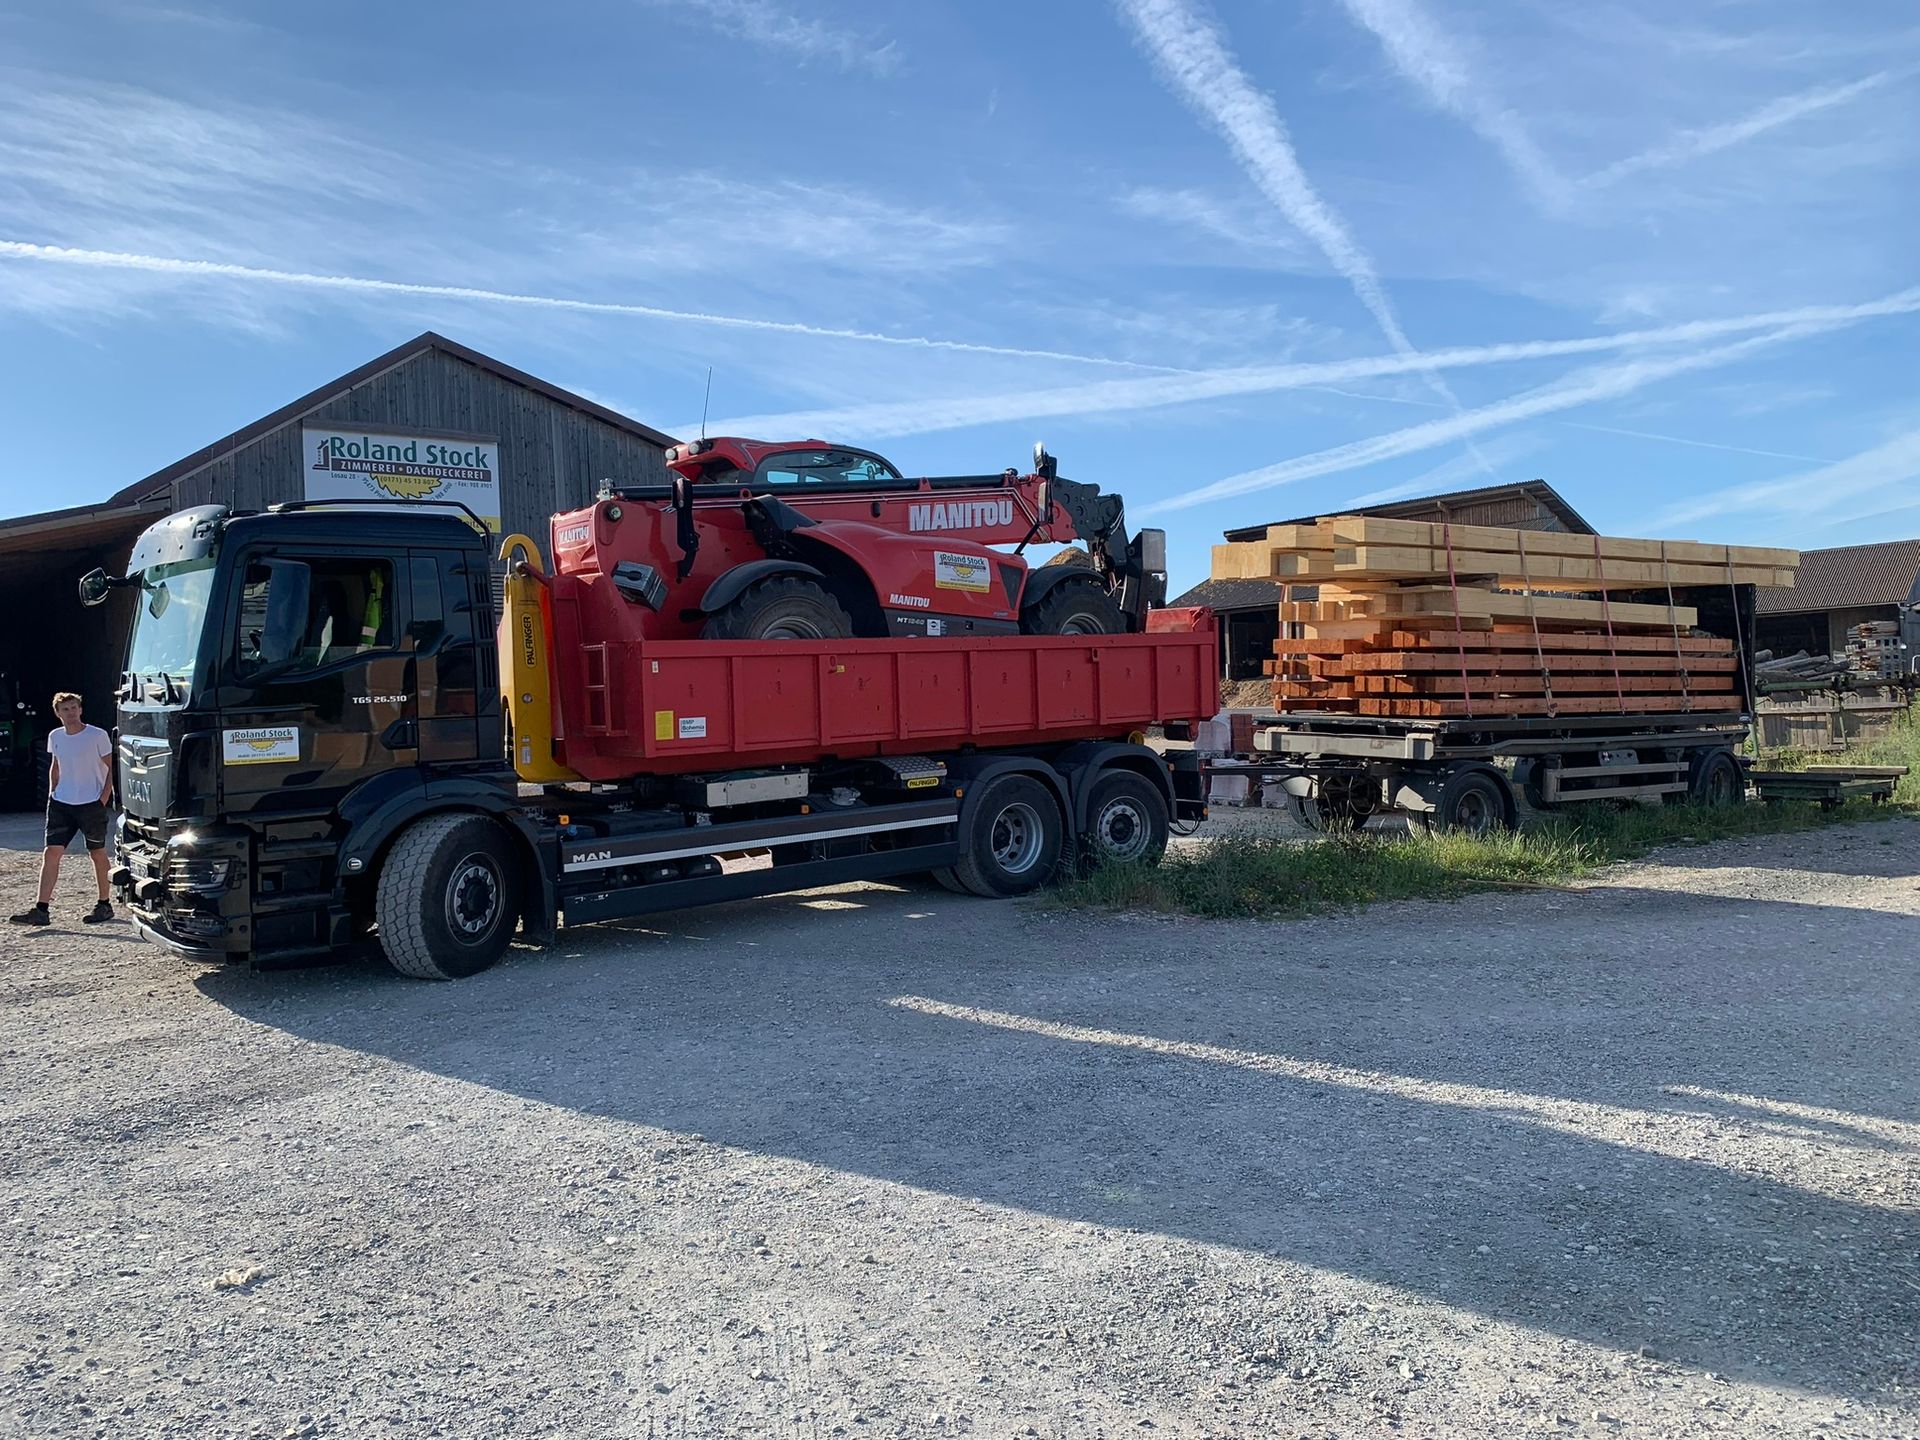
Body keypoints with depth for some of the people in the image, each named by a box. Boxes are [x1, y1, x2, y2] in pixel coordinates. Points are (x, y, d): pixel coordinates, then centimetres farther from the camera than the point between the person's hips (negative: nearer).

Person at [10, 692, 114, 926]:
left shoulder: (97, 735, -7)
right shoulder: (55, 737, 7)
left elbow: (112, 768, -4)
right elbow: (55, 769, 21)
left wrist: (104, 798, -11)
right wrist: (52, 794, 10)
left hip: (92, 804, -4)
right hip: (61, 804, 4)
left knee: (98, 854, 7)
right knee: (51, 852, -4)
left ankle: (105, 905, 18)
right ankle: (41, 910, -5)